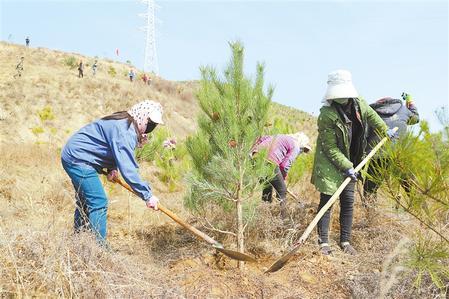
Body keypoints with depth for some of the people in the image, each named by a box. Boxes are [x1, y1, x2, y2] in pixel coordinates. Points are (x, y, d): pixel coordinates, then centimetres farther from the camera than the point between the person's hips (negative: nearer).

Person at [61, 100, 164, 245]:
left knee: (85, 201, 21)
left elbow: (116, 152, 17)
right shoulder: (124, 130, -27)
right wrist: (147, 195, -31)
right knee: (99, 203, -12)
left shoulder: (126, 124, 5)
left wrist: (112, 168, -4)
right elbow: (127, 168, -33)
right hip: (78, 159, -11)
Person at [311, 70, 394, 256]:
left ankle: (345, 241, 18)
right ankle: (323, 243, 4)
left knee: (348, 202, 7)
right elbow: (330, 148, -20)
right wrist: (347, 167, -21)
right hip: (329, 164, -6)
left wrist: (384, 130, 29)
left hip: (350, 163, 6)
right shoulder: (326, 115, -23)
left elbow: (370, 115, 20)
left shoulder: (358, 104, -6)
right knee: (326, 201, -4)